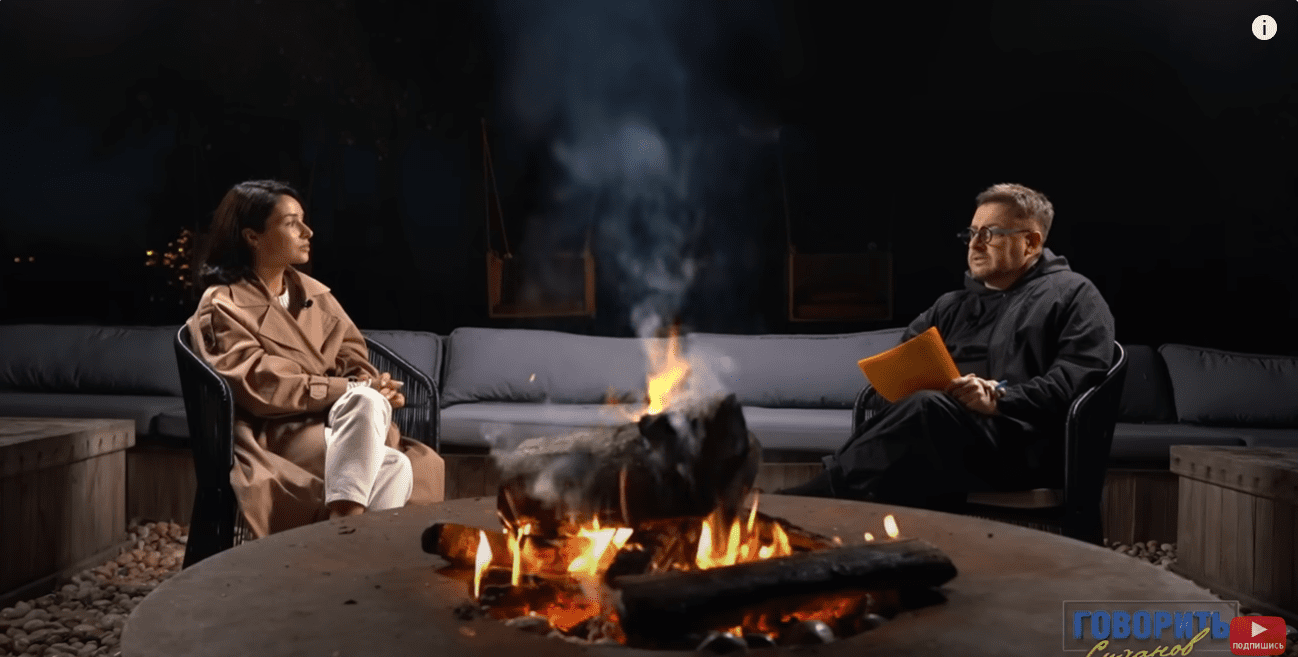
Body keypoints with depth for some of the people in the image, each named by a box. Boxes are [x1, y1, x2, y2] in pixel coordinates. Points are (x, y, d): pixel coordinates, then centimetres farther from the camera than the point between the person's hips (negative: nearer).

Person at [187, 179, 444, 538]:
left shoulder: (313, 292, 17)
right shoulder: (222, 306, -3)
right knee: (391, 468, -32)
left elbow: (352, 354, 12)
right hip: (275, 436, -6)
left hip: (336, 421, 6)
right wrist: (351, 390, -20)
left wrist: (369, 385, -13)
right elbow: (261, 387, -15)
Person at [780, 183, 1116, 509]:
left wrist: (999, 401, -19)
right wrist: (898, 391, -6)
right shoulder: (952, 305, 28)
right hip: (941, 427, 5)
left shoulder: (1073, 295, 13)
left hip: (1022, 445, -4)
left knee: (927, 408, -35)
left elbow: (1077, 378, -4)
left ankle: (817, 496, -43)